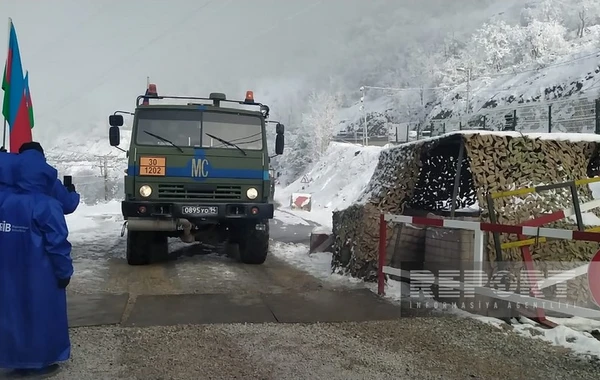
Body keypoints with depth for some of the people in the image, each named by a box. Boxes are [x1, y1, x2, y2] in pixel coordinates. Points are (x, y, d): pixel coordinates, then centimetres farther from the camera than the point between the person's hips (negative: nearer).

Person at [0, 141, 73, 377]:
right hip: (40, 277, -6)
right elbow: (57, 244, -16)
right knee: (41, 315, 8)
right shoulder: (47, 205, -19)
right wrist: (64, 272, -7)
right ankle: (40, 361, 18)